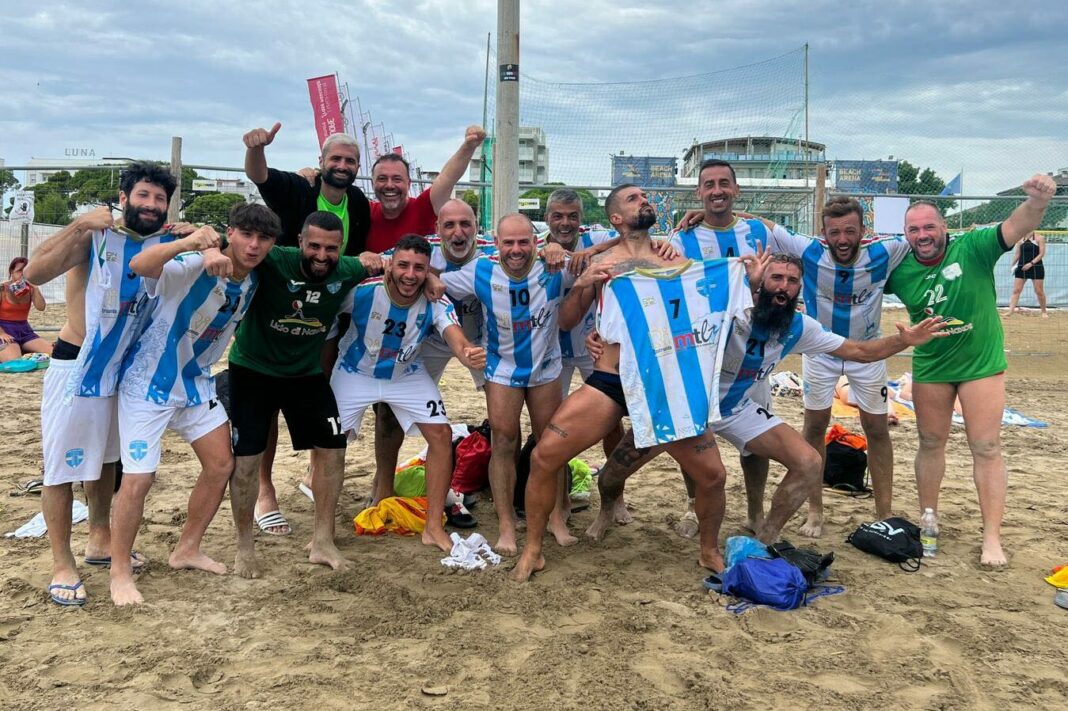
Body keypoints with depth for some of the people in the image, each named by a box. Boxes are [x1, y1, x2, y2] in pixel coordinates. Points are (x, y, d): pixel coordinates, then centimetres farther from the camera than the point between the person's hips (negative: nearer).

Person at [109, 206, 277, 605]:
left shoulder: (252, 283, 0)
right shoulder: (195, 266, -24)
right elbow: (139, 265, -44)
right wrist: (186, 243, -59)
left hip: (196, 382, 7)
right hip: (149, 382, -7)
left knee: (221, 464, 6)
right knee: (140, 477, -8)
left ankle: (187, 550, 24)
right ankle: (120, 571, 11)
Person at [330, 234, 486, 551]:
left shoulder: (436, 303, -24)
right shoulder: (362, 292, -28)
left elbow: (456, 339, -39)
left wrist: (469, 353, -63)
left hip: (407, 375, 2)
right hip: (355, 373, -1)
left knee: (441, 434, -8)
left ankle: (434, 527, 4)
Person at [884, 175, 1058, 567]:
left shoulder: (972, 248, -17)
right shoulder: (899, 268, -8)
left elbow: (1015, 228, -32)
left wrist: (1037, 202, -54)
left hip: (981, 364, -3)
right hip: (929, 368, 3)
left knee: (986, 448, 0)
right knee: (930, 443, 16)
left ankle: (992, 538, 8)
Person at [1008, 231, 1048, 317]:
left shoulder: (1039, 238, -3)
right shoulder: (1020, 239, 7)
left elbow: (1041, 253, -8)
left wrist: (1031, 263, -18)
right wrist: (1012, 265, -2)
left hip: (1036, 267, -3)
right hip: (1021, 267, 3)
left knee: (1039, 291, 2)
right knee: (1016, 290, -3)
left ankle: (1044, 312, 17)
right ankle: (1010, 311, -4)